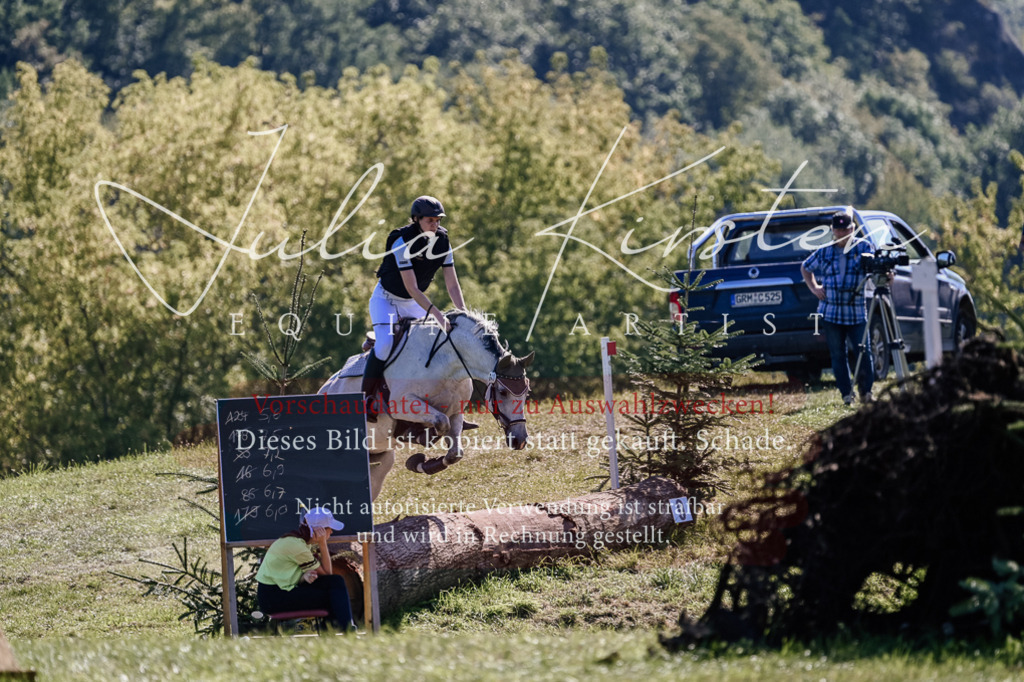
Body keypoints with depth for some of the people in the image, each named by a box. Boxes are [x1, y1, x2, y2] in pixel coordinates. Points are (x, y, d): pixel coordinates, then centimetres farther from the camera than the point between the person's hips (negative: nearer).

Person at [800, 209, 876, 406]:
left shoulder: (863, 247, 3)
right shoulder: (824, 252, 9)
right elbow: (805, 268, 24)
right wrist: (814, 288, 11)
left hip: (856, 313, -2)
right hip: (830, 313, 2)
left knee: (864, 352, -6)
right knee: (838, 355, 4)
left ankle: (866, 392, 5)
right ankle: (846, 394, 11)